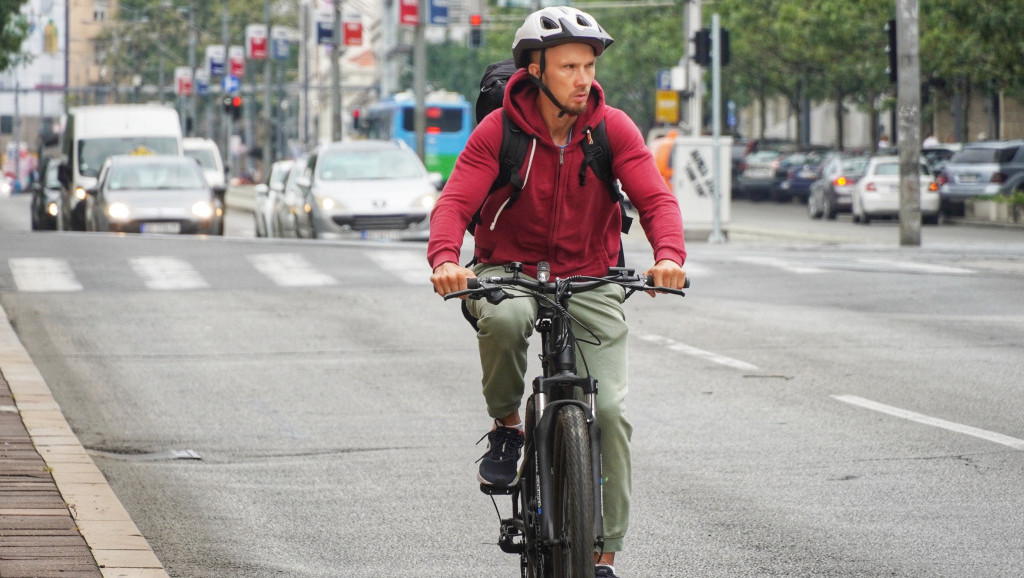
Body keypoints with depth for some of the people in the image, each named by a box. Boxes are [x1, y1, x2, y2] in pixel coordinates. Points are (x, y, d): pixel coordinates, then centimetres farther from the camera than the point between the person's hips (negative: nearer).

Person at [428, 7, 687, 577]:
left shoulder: (613, 128, -6)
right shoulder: (497, 132, -10)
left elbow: (656, 197, -14)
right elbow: (455, 203, -18)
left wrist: (669, 255, -36)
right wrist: (445, 259, -40)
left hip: (590, 279, 1)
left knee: (610, 410, -12)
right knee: (502, 318, -39)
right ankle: (507, 426, -10)